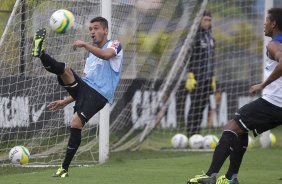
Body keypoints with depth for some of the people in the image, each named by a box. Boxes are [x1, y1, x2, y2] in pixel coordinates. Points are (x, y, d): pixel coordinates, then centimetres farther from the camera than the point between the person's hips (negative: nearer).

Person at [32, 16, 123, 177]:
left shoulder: (114, 45, 6)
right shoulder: (91, 56, 28)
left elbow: (106, 55, -20)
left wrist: (85, 45, -31)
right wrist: (66, 102, 22)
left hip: (98, 95, -7)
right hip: (85, 86, 7)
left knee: (76, 123, -21)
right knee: (64, 70, -20)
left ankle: (65, 168, -14)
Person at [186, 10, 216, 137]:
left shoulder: (210, 37, 15)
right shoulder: (195, 35, -8)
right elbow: (189, 56, -12)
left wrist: (213, 78, 20)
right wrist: (190, 76, -17)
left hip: (207, 78, 7)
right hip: (197, 78, -7)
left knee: (202, 107, 5)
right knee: (195, 107, -8)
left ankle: (196, 135, 8)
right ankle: (191, 135, -6)